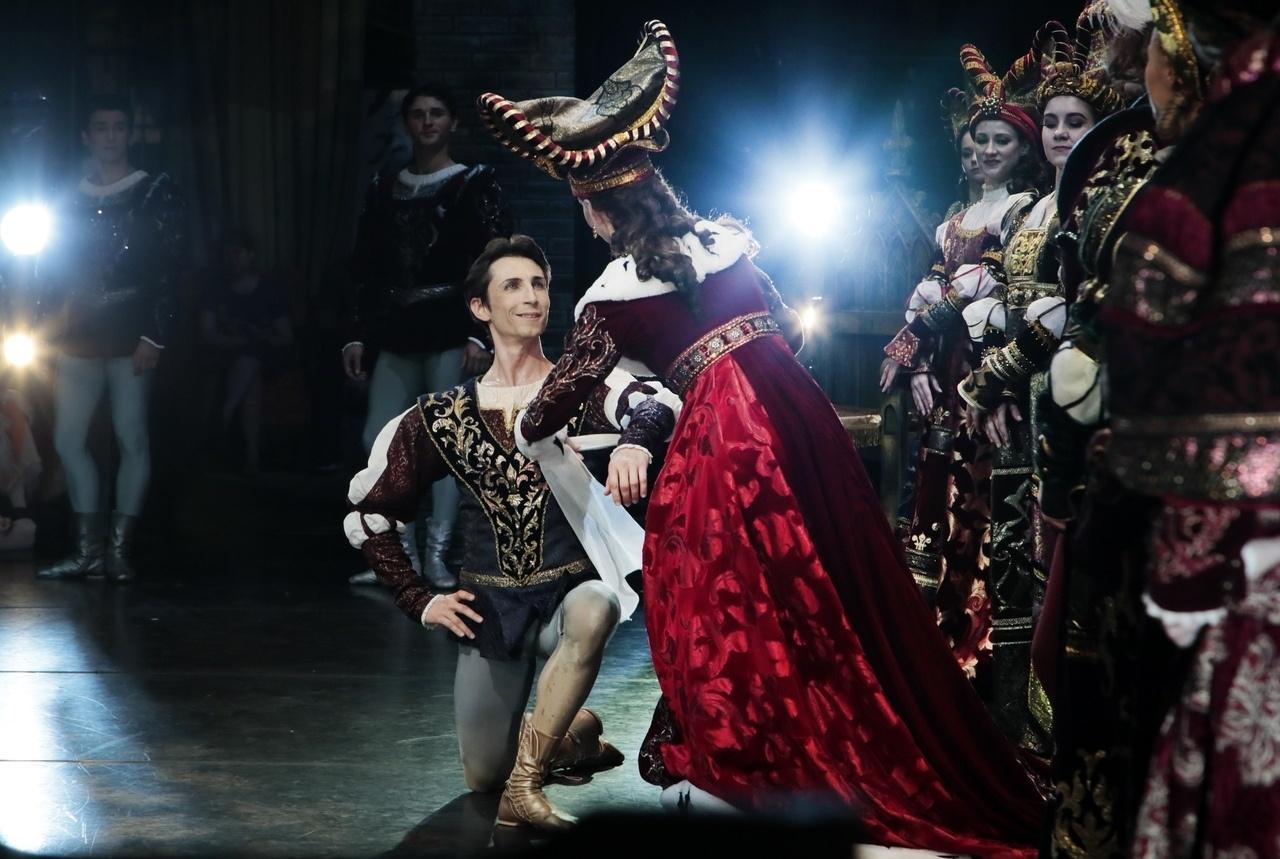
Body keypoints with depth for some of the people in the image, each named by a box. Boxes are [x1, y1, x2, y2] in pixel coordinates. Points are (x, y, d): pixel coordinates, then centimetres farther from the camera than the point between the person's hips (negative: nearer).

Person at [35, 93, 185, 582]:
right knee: (68, 440, 1)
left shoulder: (156, 193, 2)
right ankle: (88, 549, 6)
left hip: (131, 338, -4)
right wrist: (48, 329, 4)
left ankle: (119, 548, 0)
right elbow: (51, 272, 15)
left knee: (131, 437, -5)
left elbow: (168, 271, -4)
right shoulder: (69, 201, 14)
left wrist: (154, 337, -13)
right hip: (79, 339, 5)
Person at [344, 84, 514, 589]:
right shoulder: (384, 189, 14)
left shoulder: (475, 185, 1)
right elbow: (365, 269, 15)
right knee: (379, 440, 0)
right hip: (397, 336, 5)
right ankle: (402, 552, 8)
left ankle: (437, 555, 1)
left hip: (451, 334, -5)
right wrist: (358, 335, 9)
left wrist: (480, 334, -14)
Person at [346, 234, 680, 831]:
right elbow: (370, 513, 9)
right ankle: (570, 734, 33)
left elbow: (658, 402, -27)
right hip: (491, 606, 2)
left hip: (571, 590, -2)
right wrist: (421, 600, 1)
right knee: (484, 776, -2)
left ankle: (527, 783, -26)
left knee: (594, 609, -39)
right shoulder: (444, 416, 2)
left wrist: (634, 442, -49)